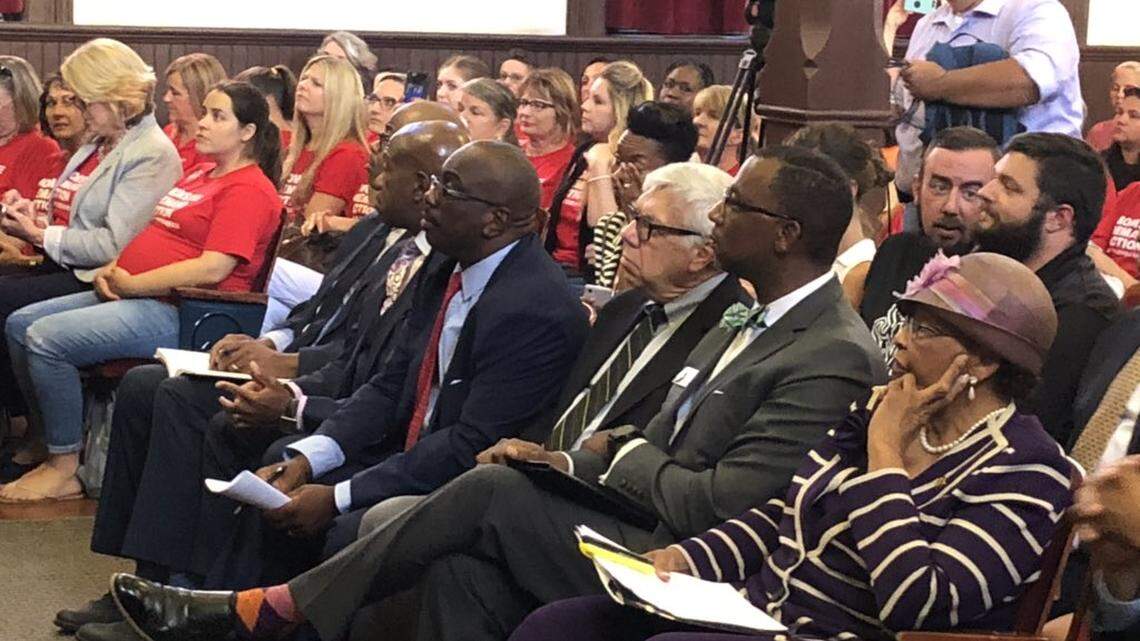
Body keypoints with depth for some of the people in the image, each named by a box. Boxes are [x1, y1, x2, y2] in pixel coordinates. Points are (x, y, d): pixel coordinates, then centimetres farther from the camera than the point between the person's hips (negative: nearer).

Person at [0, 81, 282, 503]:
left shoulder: (248, 189, -10)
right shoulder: (199, 175, 21)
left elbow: (212, 269, -21)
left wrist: (131, 285, -16)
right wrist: (110, 270, 4)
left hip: (175, 311, -11)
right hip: (129, 294, 11)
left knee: (46, 339, -22)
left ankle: (65, 471, -11)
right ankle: (61, 446, 7)